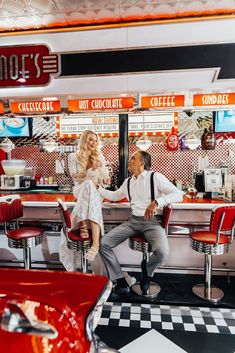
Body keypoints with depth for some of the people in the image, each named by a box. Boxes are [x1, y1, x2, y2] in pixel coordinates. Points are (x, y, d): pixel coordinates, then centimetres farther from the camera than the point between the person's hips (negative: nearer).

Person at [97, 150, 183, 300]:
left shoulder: (155, 177, -2)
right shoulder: (128, 182, 16)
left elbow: (178, 195, -11)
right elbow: (114, 196, 34)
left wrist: (156, 202, -26)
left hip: (152, 221, -5)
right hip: (134, 220, 5)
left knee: (162, 252, -33)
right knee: (104, 243, -12)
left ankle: (147, 275, 5)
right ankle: (122, 286, -1)